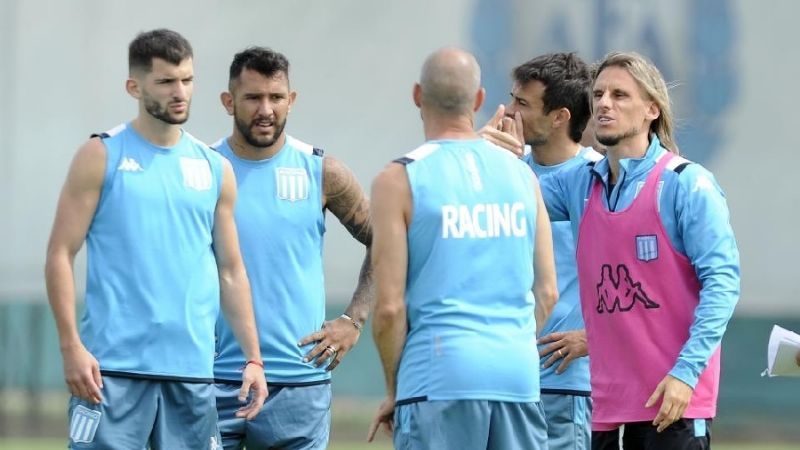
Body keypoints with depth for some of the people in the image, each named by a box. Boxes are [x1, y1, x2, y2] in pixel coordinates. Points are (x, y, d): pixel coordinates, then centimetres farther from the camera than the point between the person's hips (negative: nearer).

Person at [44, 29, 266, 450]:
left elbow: (231, 272, 17)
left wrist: (252, 357, 8)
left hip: (192, 370, 4)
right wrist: (71, 347, -12)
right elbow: (60, 255, -2)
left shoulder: (215, 170, 13)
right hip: (113, 367, -4)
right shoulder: (101, 157, 1)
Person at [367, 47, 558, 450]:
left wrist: (394, 388, 5)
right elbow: (547, 292, 13)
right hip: (518, 372, 4)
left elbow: (390, 306, -6)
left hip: (441, 373, -4)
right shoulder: (520, 174, 10)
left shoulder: (400, 180, -3)